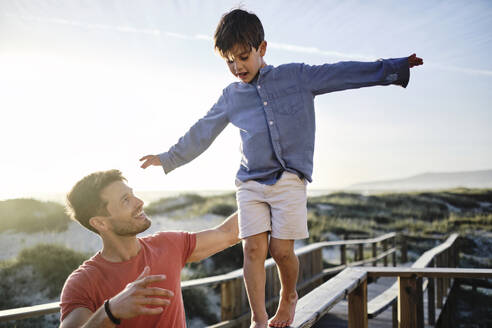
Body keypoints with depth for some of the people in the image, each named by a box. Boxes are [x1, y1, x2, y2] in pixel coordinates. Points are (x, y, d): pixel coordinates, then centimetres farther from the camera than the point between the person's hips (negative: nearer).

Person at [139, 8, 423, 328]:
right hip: (250, 182, 3)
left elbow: (341, 74, 1)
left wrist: (394, 68, -3)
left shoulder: (296, 76, 5)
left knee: (281, 249, -4)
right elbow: (201, 133, 22)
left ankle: (289, 296, 26)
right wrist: (168, 159, 27)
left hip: (289, 178, -2)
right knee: (253, 248, -8)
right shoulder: (231, 96, 13)